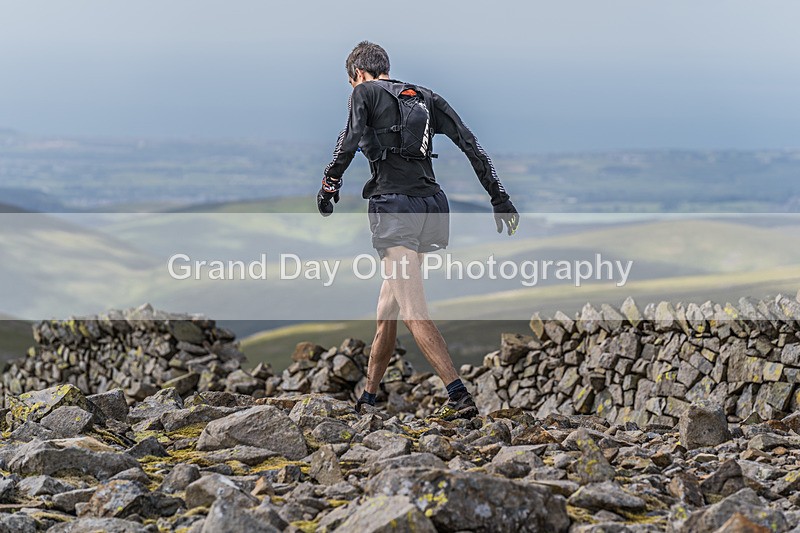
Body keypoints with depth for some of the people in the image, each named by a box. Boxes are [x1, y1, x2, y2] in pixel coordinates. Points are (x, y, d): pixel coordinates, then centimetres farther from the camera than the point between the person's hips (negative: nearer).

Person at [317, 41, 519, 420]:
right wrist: (499, 197, 13)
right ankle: (368, 397, 26)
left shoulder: (365, 93, 5)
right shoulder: (426, 98, 20)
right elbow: (470, 144, 14)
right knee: (390, 301, 18)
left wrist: (328, 186, 1)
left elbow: (349, 143, -11)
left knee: (413, 311, -13)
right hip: (432, 203, 7)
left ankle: (459, 397, -25)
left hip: (394, 204, -7)